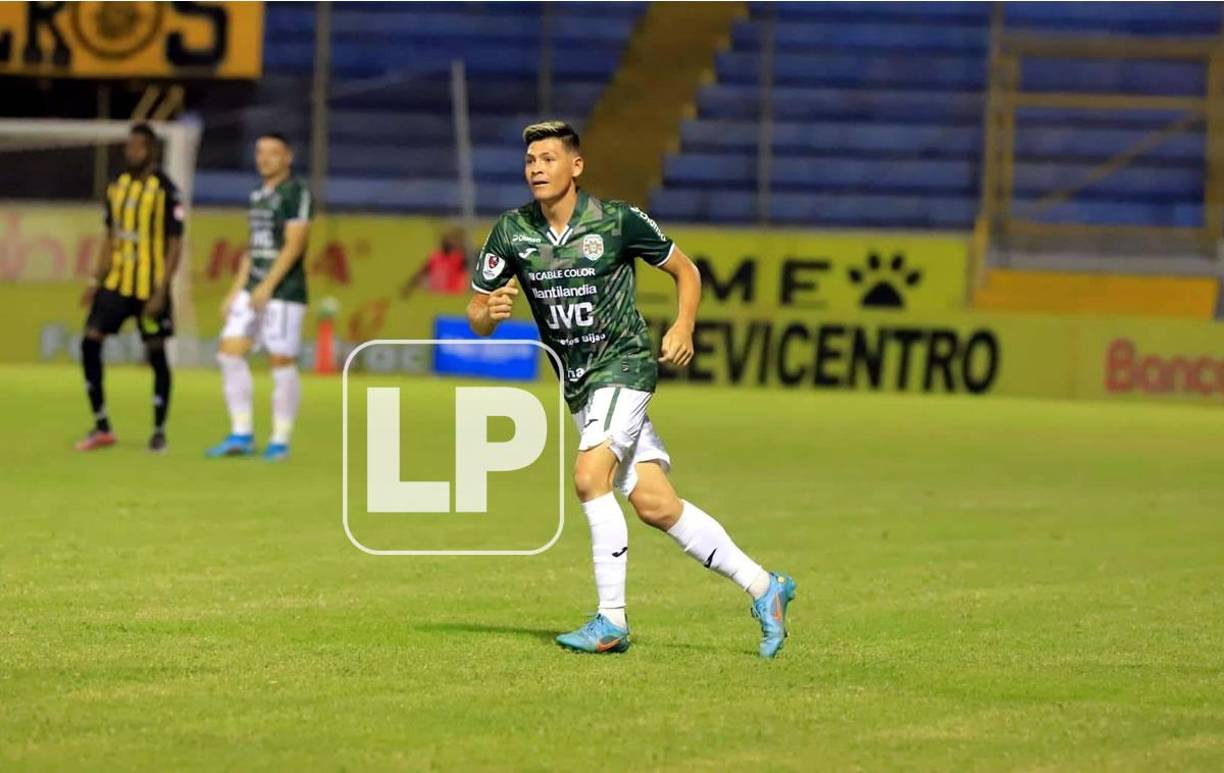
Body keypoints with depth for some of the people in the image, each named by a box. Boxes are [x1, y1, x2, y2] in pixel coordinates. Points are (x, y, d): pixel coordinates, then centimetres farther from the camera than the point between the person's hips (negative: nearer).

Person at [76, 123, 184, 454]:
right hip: (116, 283, 6)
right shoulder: (116, 187, 9)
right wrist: (95, 281, 10)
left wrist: (161, 291, -16)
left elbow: (175, 244, -10)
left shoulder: (165, 191, -9)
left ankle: (159, 432, 12)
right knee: (90, 342, -4)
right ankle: (101, 427, 5)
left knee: (156, 354, 2)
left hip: (150, 287, -6)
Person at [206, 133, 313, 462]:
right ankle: (241, 435, 5)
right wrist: (235, 291, 17)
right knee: (230, 353, -1)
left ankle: (280, 441, 6)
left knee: (281, 363, -3)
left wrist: (268, 286, -21)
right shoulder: (259, 196, 17)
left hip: (284, 290, -8)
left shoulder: (296, 193, -7)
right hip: (253, 289, 8)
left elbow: (294, 245, -15)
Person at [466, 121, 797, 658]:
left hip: (624, 363, -5)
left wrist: (683, 327, -12)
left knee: (590, 478, -23)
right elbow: (477, 316, 2)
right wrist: (489, 311, -21)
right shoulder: (511, 232, -2)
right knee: (654, 505, 2)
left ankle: (612, 622, -14)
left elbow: (685, 270, 3)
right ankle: (763, 587, 13)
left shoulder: (617, 221, -11)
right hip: (578, 383, 5)